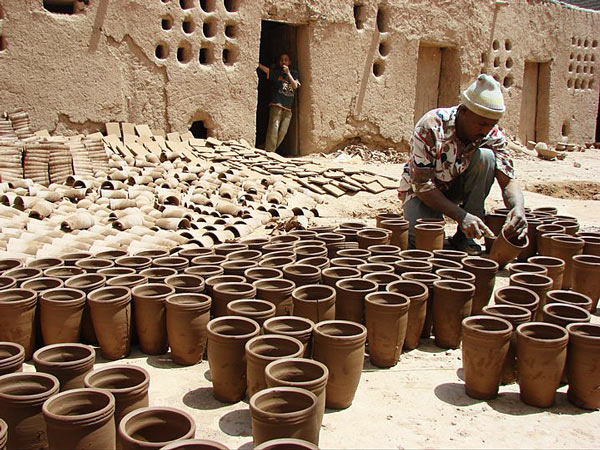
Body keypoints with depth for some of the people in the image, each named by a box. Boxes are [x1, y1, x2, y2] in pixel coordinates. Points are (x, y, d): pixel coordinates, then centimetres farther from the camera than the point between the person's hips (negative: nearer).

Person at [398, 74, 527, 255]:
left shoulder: (493, 135, -17)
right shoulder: (431, 127, -30)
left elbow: (508, 181, -19)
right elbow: (422, 184, -30)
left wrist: (518, 208, -43)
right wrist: (461, 216, -41)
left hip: (457, 187, 4)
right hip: (421, 190, -4)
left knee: (485, 157, -27)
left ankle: (465, 238, -17)